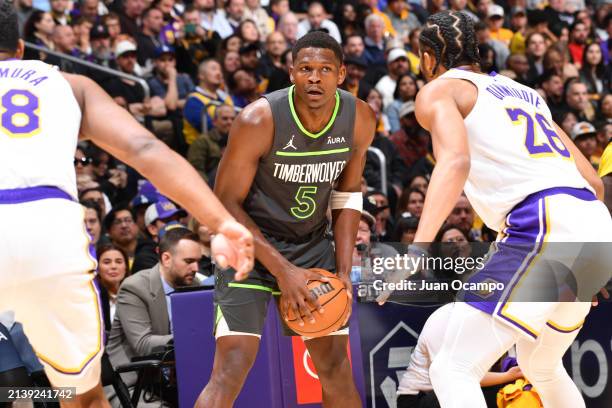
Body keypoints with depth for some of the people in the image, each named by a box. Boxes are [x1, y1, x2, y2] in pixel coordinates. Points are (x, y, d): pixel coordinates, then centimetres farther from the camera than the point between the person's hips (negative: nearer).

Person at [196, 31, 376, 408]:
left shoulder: (360, 119, -10)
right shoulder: (259, 119, -25)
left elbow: (347, 193, 6)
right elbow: (227, 203, -18)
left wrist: (344, 270, -3)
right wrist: (282, 270, -23)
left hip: (313, 243, 5)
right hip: (251, 242, -5)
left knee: (336, 365, 9)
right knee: (232, 367, -17)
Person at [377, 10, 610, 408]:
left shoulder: (439, 90, 8)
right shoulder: (525, 92, 29)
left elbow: (456, 161, -15)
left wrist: (418, 249, -27)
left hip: (542, 226, -8)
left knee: (453, 370, -6)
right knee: (541, 368, 29)